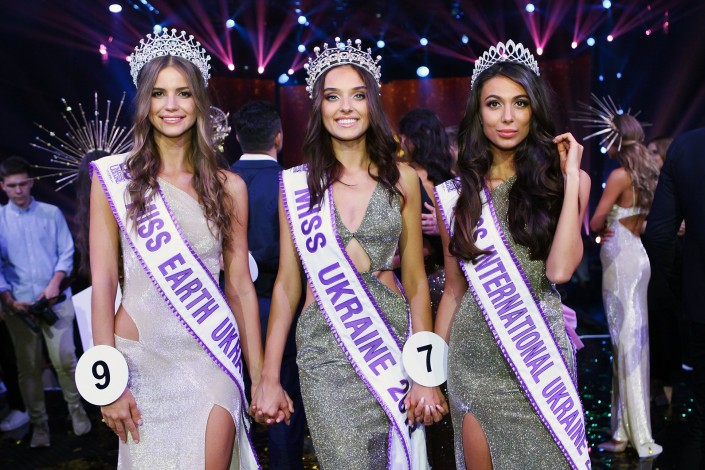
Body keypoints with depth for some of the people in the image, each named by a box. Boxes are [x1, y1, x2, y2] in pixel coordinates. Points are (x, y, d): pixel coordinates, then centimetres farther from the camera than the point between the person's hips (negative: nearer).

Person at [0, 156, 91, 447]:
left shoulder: (52, 213, 5)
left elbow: (67, 252, 3)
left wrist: (55, 283, -12)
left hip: (56, 300, 0)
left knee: (64, 359, -2)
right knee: (28, 367, 6)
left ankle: (76, 408, 19)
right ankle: (39, 423, 18)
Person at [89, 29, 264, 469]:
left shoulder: (229, 186, 2)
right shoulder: (113, 176, -2)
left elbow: (239, 285, 4)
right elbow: (103, 280, -4)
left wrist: (260, 377, 4)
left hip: (212, 357, 1)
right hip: (142, 357, 0)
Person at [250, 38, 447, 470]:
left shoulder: (401, 180, 2)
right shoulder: (298, 184, 2)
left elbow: (416, 281, 3)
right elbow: (287, 284, 5)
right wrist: (269, 378, 3)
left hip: (391, 342, 1)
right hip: (324, 351, 0)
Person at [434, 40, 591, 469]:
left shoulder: (566, 180, -1)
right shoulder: (457, 194, 2)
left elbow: (560, 269, -17)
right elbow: (455, 289, 8)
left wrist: (570, 177, -13)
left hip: (540, 351, -1)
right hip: (473, 357, 1)